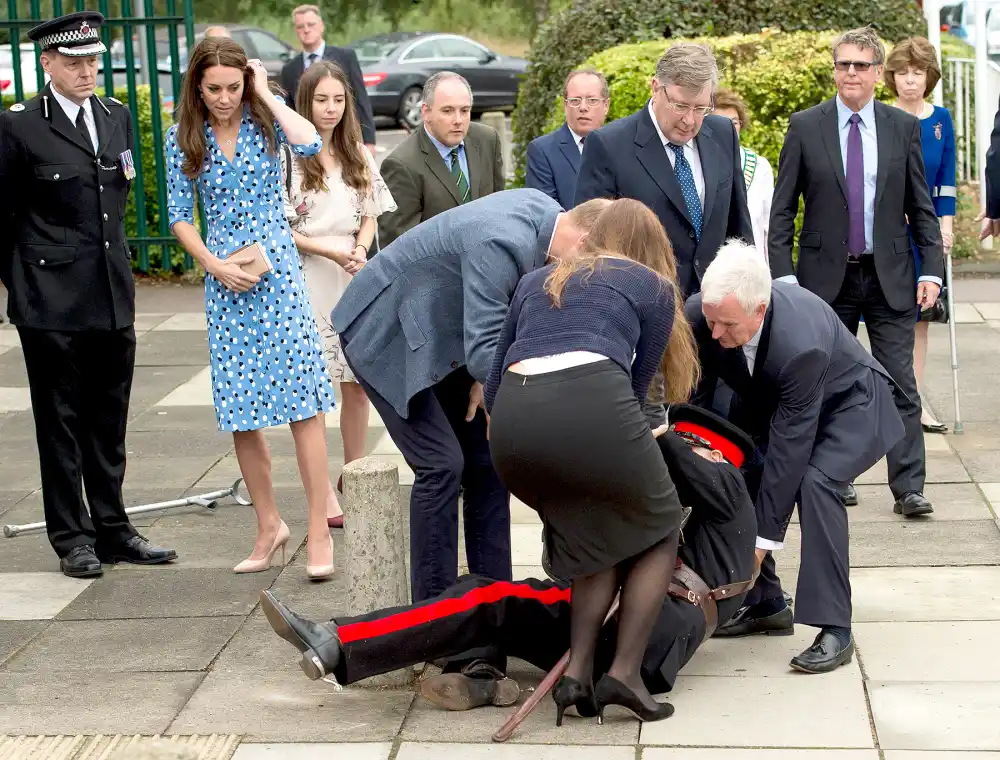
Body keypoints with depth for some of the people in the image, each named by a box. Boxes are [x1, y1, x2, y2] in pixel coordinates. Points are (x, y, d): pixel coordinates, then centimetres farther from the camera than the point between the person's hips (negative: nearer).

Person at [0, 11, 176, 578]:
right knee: (60, 423, 4)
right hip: (53, 303, -5)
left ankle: (112, 530, 22)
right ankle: (72, 538, 12)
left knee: (110, 421, 12)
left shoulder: (117, 117, 10)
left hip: (115, 297, 5)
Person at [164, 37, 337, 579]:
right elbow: (179, 215, 7)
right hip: (226, 282, 2)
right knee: (240, 412, 5)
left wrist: (267, 96, -9)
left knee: (303, 403, -8)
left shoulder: (266, 116, 1)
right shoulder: (184, 138, 5)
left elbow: (310, 144, -19)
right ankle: (268, 525, 19)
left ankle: (319, 530, -4)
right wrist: (214, 265, -6)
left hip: (279, 273, -2)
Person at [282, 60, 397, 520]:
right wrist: (331, 252, -14)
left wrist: (360, 251, -6)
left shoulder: (358, 157, 11)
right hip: (308, 278, -5)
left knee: (359, 382, 7)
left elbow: (369, 216, 14)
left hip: (355, 277, 5)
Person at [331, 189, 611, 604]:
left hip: (441, 332, 9)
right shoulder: (502, 243, -35)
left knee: (486, 457, 5)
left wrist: (490, 372, -3)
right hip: (386, 335, -9)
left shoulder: (547, 211, -7)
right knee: (442, 464, -14)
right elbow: (481, 351, -37)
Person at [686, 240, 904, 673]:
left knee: (815, 482, -29)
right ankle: (764, 605, 8)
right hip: (768, 399, 7)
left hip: (847, 402, -7)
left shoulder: (802, 341, -43)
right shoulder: (699, 316, -28)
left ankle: (834, 629, -25)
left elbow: (788, 447, -37)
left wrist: (762, 538, -31)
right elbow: (693, 402, -13)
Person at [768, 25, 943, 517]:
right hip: (827, 275, 0)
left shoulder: (904, 127, 4)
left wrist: (931, 270, -3)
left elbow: (922, 208, 6)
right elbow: (782, 209, 1)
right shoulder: (804, 127, 0)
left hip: (890, 276, 0)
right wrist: (783, 274, -6)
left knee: (901, 384, -4)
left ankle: (908, 488, -1)